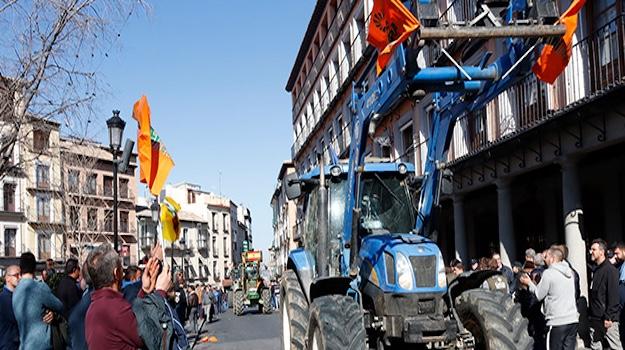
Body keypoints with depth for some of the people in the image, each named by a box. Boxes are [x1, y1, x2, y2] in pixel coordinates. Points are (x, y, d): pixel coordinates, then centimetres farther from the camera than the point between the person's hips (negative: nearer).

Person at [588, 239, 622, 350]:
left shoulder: (610, 270, -10)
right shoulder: (595, 270, 13)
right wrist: (589, 314, 13)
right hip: (594, 319, 8)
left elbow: (613, 296, -16)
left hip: (607, 319, -8)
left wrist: (609, 317, -19)